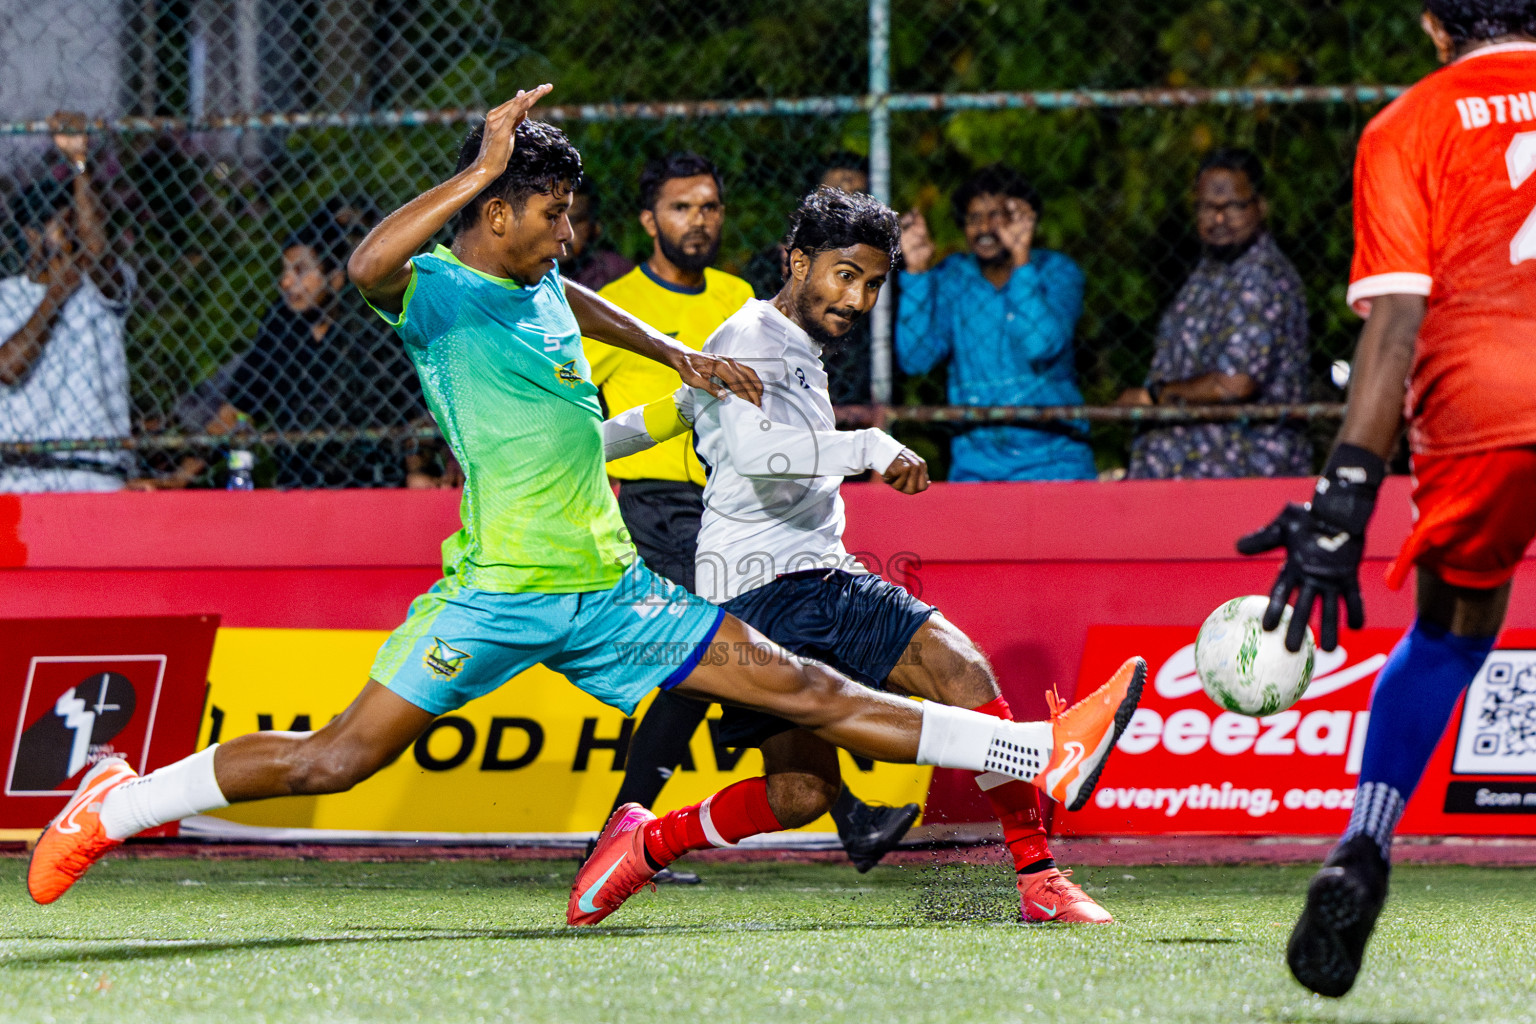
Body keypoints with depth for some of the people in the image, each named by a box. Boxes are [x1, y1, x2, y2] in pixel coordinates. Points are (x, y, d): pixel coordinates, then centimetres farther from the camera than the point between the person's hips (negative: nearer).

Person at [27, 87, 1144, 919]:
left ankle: (1040, 756, 3)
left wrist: (686, 358, 42)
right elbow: (368, 265, -35)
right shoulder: (441, 291, -9)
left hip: (608, 589, 7)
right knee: (338, 759, -8)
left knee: (808, 692, 5)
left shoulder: (540, 288, 16)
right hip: (496, 590, -7)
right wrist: (483, 167, -32)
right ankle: (107, 810, 7)